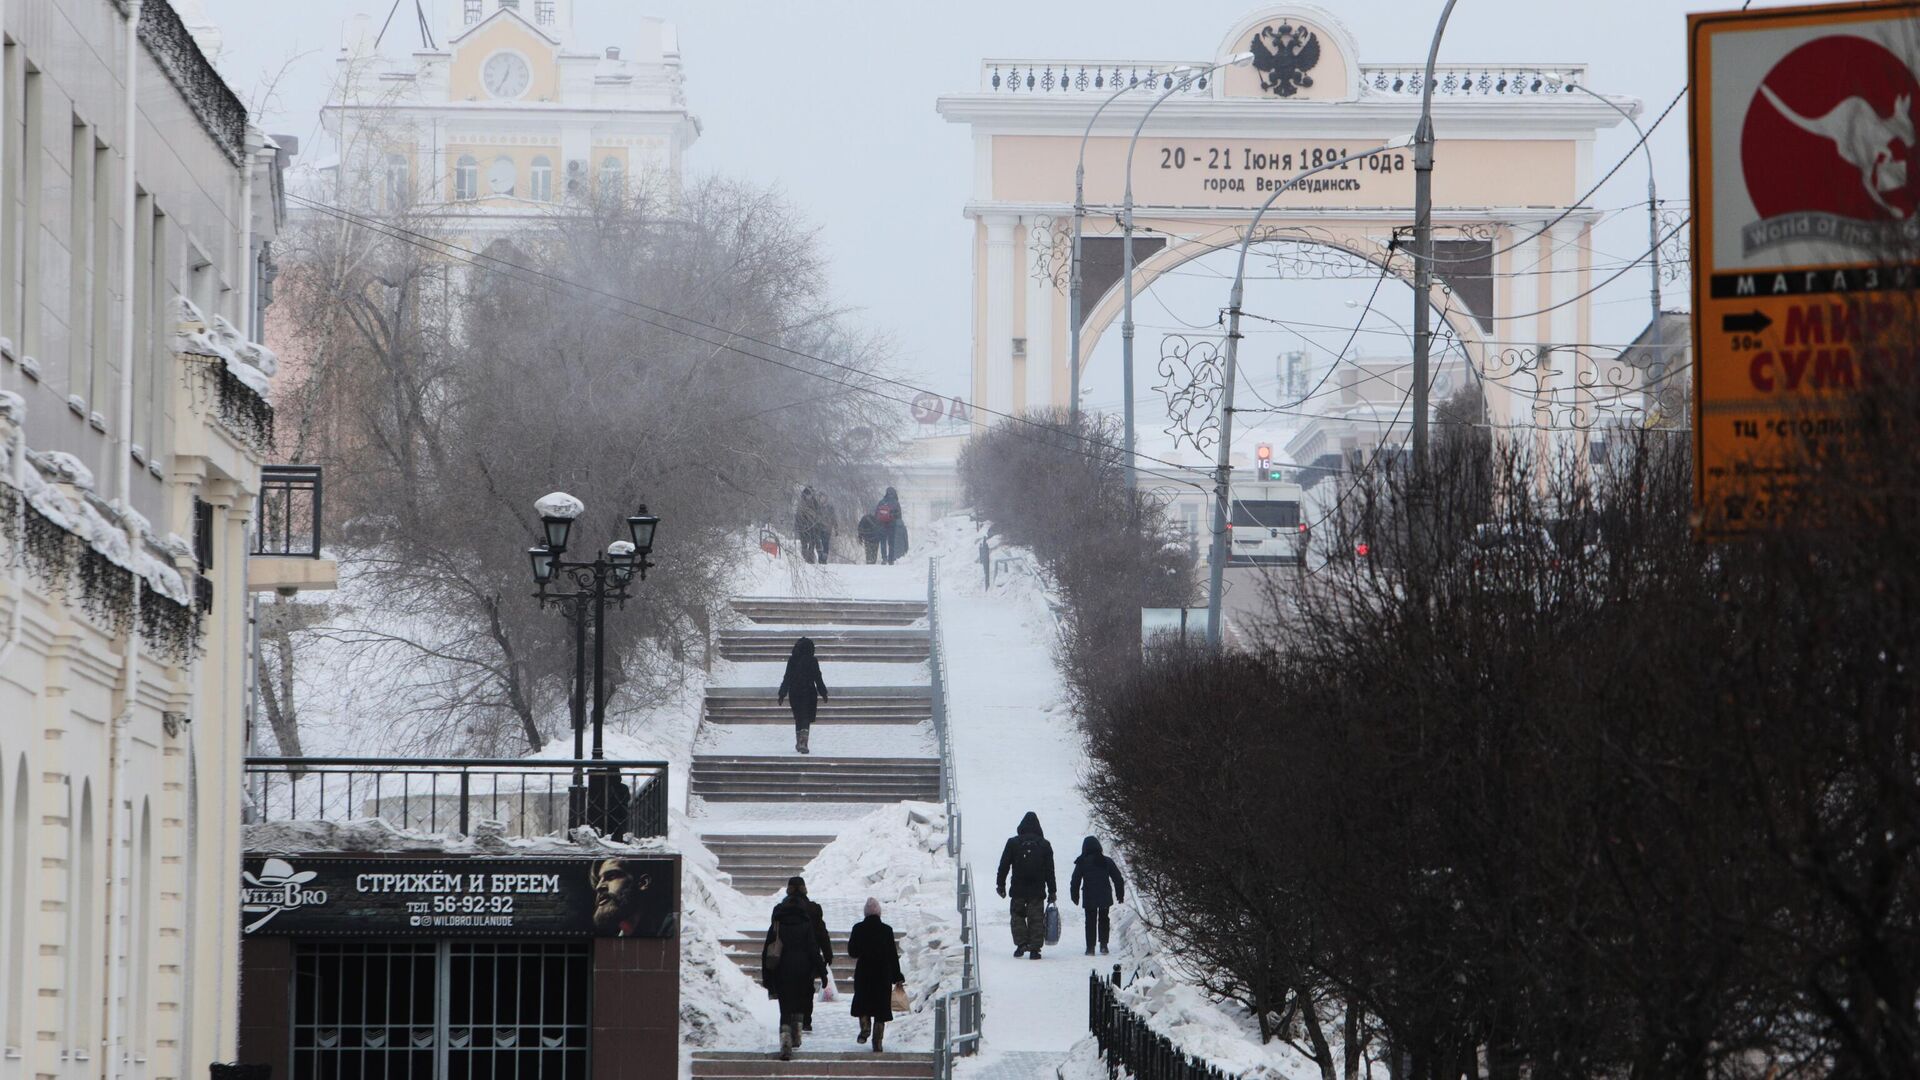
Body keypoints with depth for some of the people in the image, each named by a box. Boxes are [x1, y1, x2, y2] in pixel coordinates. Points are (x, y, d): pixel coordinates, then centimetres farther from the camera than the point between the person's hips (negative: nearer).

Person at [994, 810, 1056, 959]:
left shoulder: (1013, 842, -1)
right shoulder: (1044, 845, 2)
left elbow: (1004, 866, 1)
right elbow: (1050, 870, 5)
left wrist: (1000, 885, 9)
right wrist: (1052, 891, 10)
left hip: (1018, 889, -1)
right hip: (1038, 890, 1)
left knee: (1018, 915, 11)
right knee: (1036, 919, 3)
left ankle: (1021, 943, -4)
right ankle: (1035, 948, -2)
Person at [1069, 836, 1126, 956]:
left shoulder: (1082, 863, -6)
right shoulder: (1107, 861, 1)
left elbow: (1075, 882, -4)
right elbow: (1118, 879, 6)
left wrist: (1075, 897, 8)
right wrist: (1120, 895, 15)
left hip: (1089, 899, -2)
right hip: (1105, 897, 2)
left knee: (1090, 922, 6)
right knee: (1104, 921, 14)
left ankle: (1090, 947, 2)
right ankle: (1103, 945, 7)